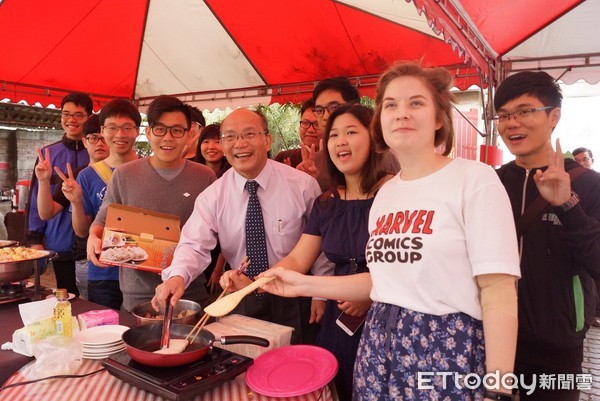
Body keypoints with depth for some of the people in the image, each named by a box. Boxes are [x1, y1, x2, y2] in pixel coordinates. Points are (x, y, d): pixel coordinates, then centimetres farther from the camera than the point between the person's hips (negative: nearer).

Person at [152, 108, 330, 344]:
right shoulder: (213, 196, -7)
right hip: (240, 303, 2)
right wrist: (178, 276, -37)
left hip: (292, 301, -1)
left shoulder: (303, 185, -12)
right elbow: (195, 245, -16)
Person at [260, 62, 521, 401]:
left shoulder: (475, 179, -11)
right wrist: (306, 285, 9)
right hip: (379, 346, 6)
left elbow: (498, 292, -14)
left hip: (447, 350, -5)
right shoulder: (386, 194, 7)